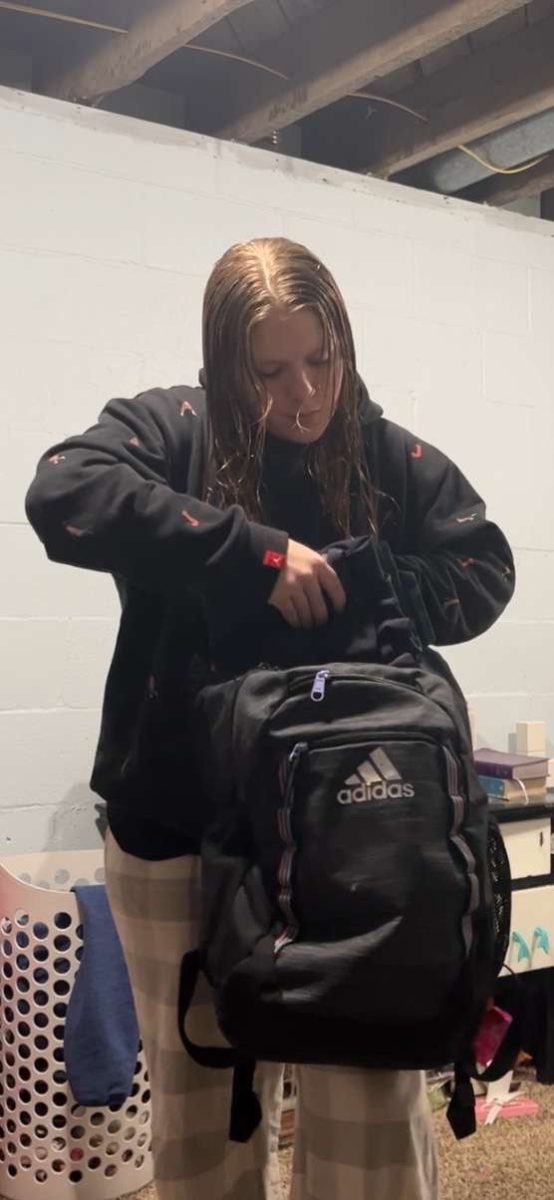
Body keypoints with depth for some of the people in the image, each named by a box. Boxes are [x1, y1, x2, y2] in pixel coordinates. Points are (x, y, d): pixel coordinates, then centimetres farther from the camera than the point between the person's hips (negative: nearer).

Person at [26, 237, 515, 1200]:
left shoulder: (393, 458, 3)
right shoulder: (172, 430, -4)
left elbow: (484, 570, 5)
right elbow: (62, 494, -21)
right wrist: (257, 553, -26)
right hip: (182, 832, -1)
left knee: (372, 1114, 7)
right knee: (200, 1114, 15)